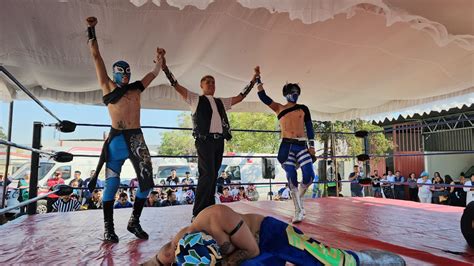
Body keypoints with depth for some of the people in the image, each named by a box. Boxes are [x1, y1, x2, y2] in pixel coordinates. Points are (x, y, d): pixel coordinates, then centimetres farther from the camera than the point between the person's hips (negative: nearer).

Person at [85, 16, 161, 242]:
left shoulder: (136, 88, 16)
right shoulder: (108, 87, 7)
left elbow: (154, 73, 26)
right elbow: (96, 57, 4)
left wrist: (159, 60, 18)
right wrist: (91, 30, 3)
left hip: (137, 139, 4)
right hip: (116, 140, -3)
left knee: (146, 181, -1)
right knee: (112, 183, 0)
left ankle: (134, 221, 14)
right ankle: (108, 227, 12)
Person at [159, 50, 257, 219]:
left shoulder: (221, 102, 23)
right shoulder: (195, 99, 9)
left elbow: (240, 97, 30)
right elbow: (176, 85, 2)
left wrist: (253, 80, 29)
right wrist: (164, 65, -7)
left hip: (219, 141, 6)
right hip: (204, 141, -6)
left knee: (212, 176, 8)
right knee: (208, 174, -16)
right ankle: (197, 213, -9)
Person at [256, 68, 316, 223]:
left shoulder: (303, 109, 13)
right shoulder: (278, 108, 11)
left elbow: (309, 128, 10)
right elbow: (263, 96, 3)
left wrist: (312, 147, 3)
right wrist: (258, 78, -1)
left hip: (302, 145, 1)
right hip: (287, 146, -1)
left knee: (309, 176, -9)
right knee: (291, 178, -4)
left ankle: (298, 197, 23)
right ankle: (299, 211, 8)